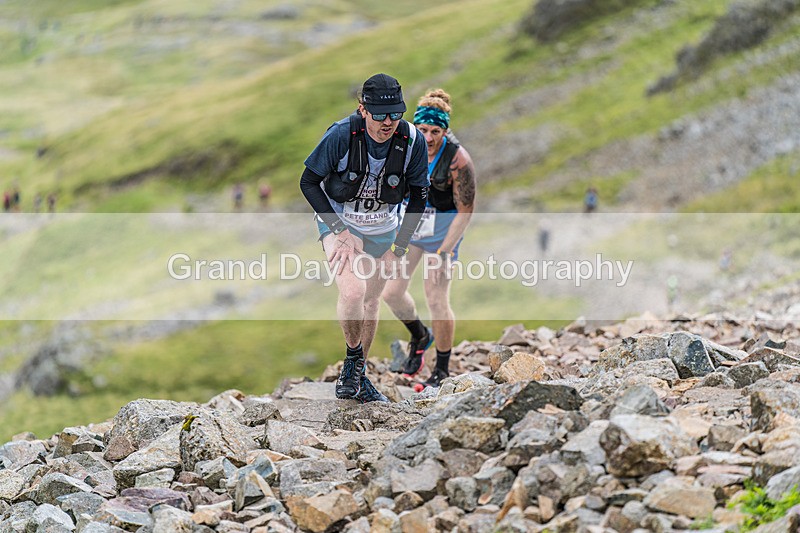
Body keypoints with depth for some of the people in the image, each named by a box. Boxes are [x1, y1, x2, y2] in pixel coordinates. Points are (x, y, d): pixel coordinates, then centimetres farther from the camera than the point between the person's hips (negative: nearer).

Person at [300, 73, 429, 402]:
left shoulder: (413, 141, -20)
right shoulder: (341, 135, -28)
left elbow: (419, 195, -4)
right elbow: (308, 182, -16)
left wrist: (400, 248, -5)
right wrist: (340, 231, -21)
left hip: (382, 230, 3)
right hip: (339, 222, -3)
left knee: (371, 301, 14)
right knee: (352, 292, -25)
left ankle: (357, 376, 31)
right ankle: (353, 357, 1)